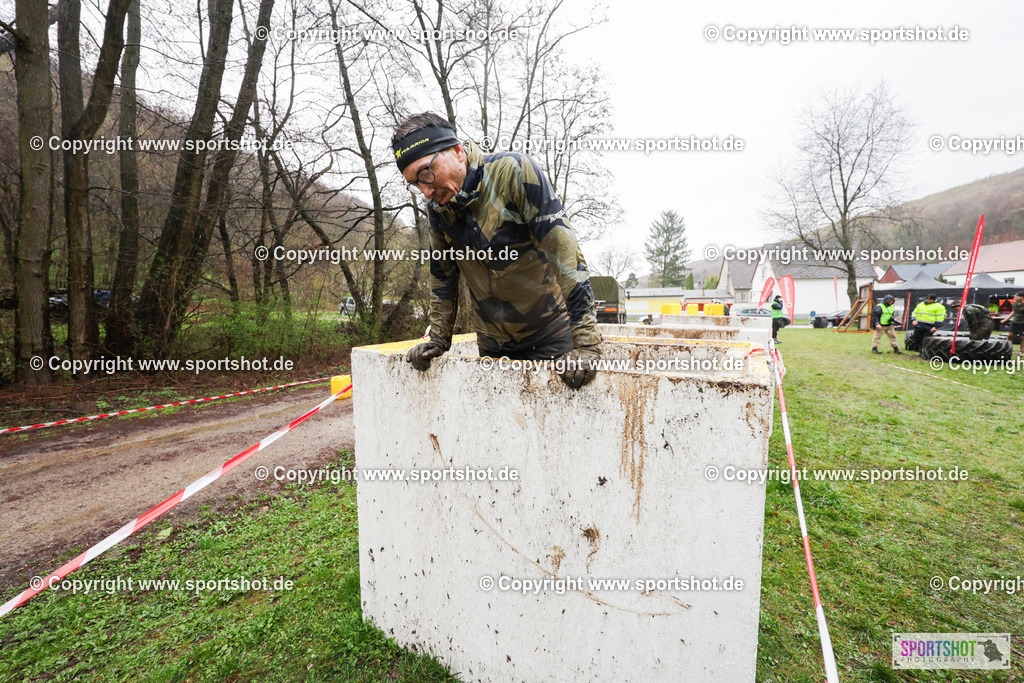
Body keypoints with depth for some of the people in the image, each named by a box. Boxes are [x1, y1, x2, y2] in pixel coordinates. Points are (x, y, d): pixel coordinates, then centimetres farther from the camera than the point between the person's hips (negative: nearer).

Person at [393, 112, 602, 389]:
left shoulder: (513, 172, -18)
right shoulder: (436, 209, 0)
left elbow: (564, 251, -25)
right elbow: (442, 276, 12)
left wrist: (586, 343, -29)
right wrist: (438, 339, 11)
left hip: (552, 338, -5)